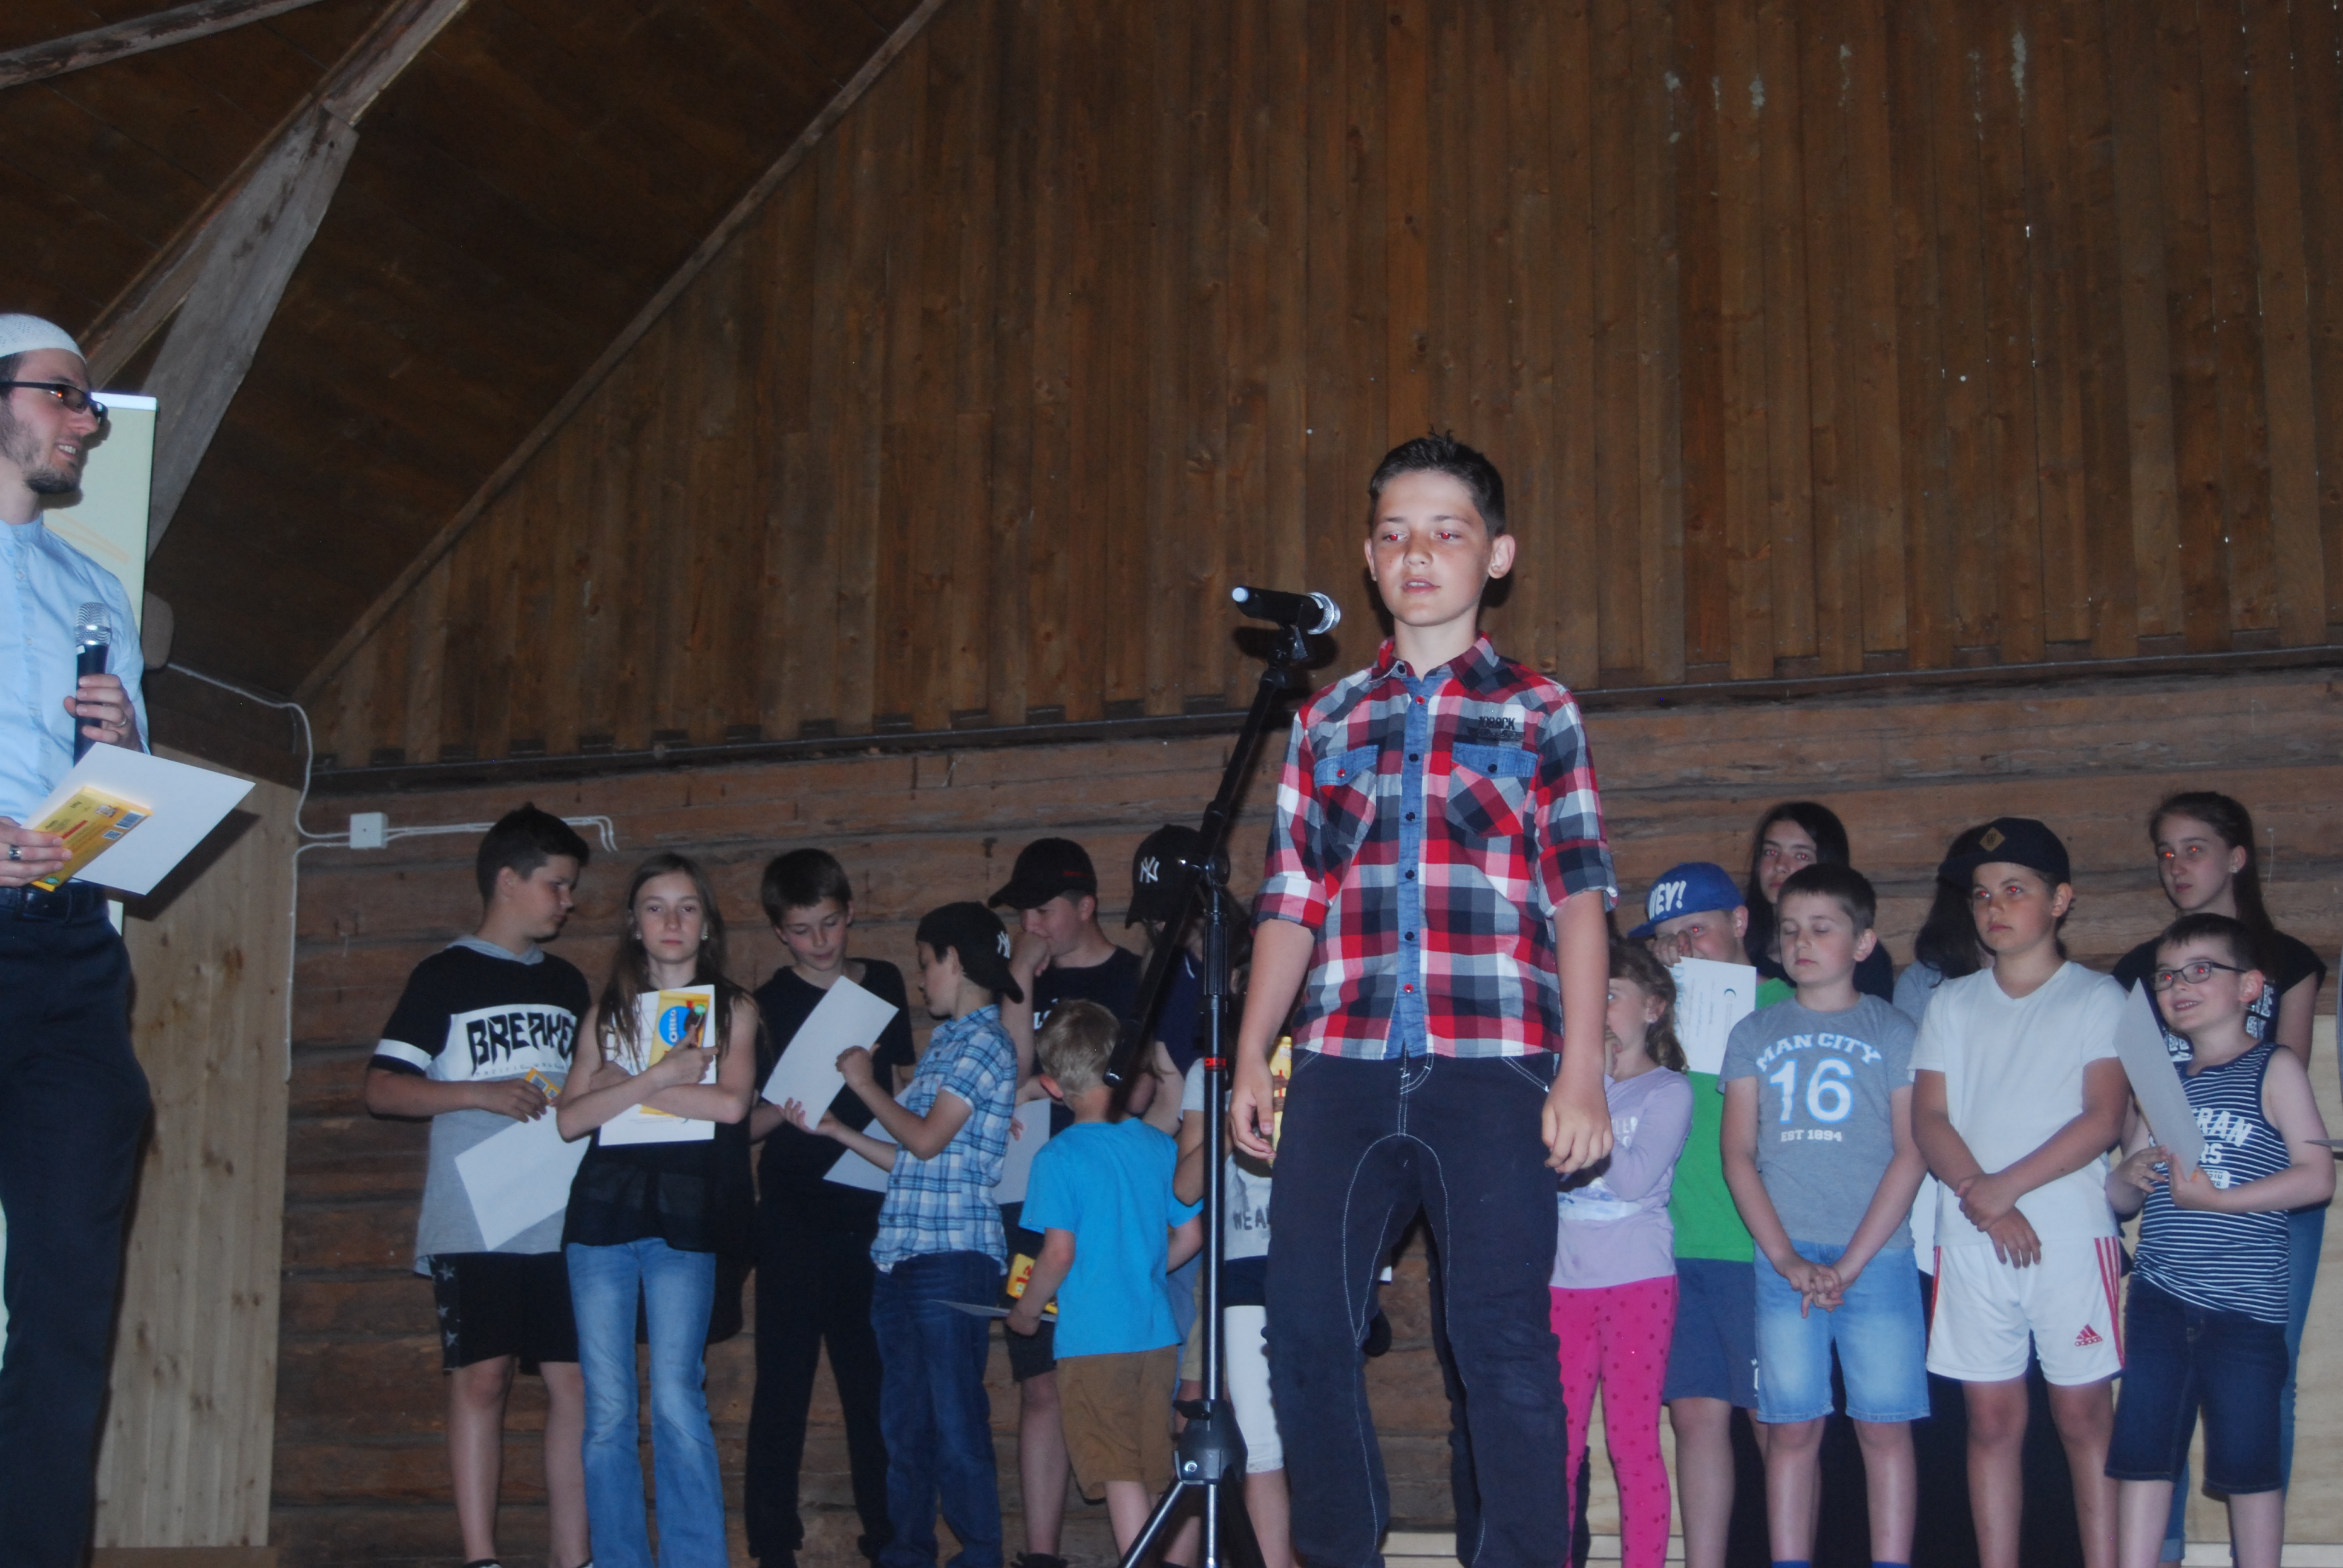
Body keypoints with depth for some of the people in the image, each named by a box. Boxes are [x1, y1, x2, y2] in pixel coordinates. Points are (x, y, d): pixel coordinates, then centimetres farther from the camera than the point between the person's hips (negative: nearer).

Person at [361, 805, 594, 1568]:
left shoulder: (568, 982, 18)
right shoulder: (445, 976, 3)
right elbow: (382, 1088, -3)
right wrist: (480, 1093, -15)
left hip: (564, 1215, 5)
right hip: (474, 1220, -5)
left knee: (575, 1381, 1)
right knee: (481, 1376, -6)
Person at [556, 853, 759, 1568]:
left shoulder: (733, 1008, 9)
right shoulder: (608, 1012, 14)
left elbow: (730, 1102, -8)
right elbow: (570, 1117, 2)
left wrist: (621, 1087, -5)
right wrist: (660, 1076, -9)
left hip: (684, 1218, -2)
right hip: (601, 1214, 3)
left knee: (677, 1406, -8)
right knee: (608, 1412, 3)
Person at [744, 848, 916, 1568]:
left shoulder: (883, 983, 9)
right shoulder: (767, 1006, 0)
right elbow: (745, 1123, -2)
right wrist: (791, 1102, -20)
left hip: (873, 1210, 3)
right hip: (795, 1218, -3)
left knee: (874, 1374, 6)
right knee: (785, 1380, -1)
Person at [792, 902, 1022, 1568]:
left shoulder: (984, 1040, -6)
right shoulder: (945, 1043, 20)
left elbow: (928, 1140, -12)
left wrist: (866, 1085, 1)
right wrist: (836, 1130, 19)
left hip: (953, 1255, -9)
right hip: (903, 1255, 9)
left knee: (955, 1419, -7)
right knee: (903, 1420, 10)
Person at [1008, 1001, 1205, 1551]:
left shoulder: (1059, 1157, -10)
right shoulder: (1159, 1147, 5)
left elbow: (1059, 1253, -14)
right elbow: (1191, 1236, 9)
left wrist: (1025, 1311, 2)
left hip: (1092, 1340, -5)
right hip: (1158, 1335, 5)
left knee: (1120, 1474, -3)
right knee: (1150, 1475, 15)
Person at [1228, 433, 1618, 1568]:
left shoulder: (1537, 712, 10)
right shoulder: (1326, 721, 18)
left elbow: (1580, 899, 4)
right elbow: (1289, 905, 16)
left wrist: (1582, 1075, -5)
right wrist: (1251, 1059, 8)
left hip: (1490, 1066, -3)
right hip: (1342, 1069, 3)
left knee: (1502, 1342, -6)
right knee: (1305, 1336, 0)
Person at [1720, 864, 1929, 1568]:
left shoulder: (1892, 1032, 5)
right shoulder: (1755, 1035, 11)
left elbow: (1910, 1155, -1)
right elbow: (1738, 1155, 6)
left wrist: (1850, 1264, -9)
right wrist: (1788, 1259, -6)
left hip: (1877, 1256, -2)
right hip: (1783, 1261, 2)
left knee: (1884, 1426, 0)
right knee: (1791, 1429, 3)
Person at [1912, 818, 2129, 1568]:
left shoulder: (2100, 999, 3)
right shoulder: (1952, 1004, 13)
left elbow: (2103, 1119, -7)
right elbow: (1928, 1119, 5)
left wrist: (2003, 1188, -13)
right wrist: (1978, 1195, -12)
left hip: (2072, 1234, -3)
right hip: (1971, 1242, 3)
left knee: (2083, 1416, -1)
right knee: (1992, 1420, 5)